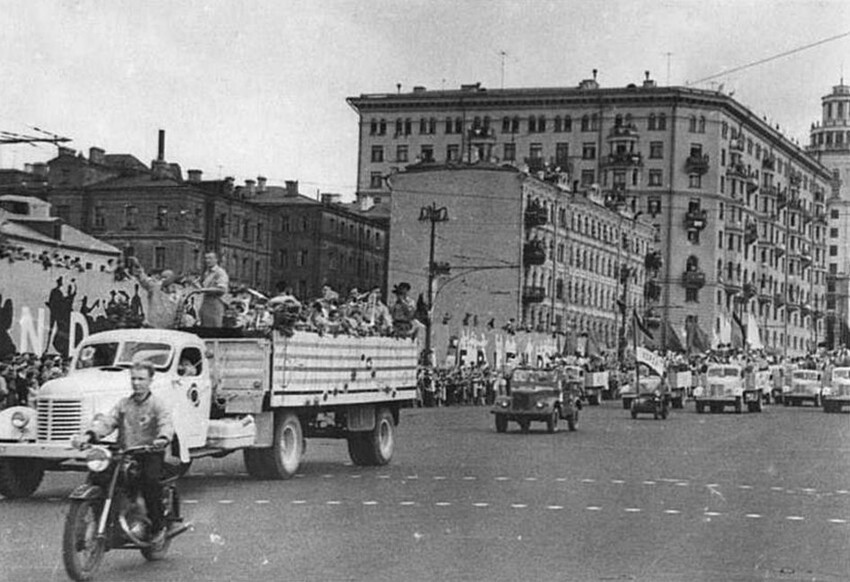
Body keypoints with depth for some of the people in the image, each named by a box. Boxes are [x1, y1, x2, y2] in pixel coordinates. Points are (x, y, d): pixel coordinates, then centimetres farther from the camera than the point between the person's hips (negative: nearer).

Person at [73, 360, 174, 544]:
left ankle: (158, 525, -14)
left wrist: (163, 439, -40)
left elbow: (166, 425, -16)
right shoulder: (123, 404, 16)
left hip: (150, 454, -4)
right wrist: (89, 435, -18)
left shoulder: (157, 405, 3)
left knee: (149, 479, -31)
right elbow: (107, 422, 3)